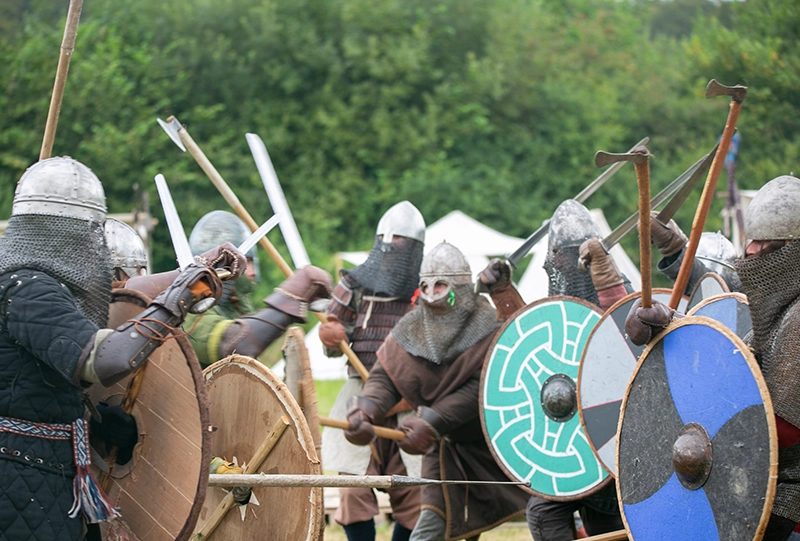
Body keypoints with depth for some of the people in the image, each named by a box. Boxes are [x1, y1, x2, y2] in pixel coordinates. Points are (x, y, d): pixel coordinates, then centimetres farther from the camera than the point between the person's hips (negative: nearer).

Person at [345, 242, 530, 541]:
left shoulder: (488, 327, -20)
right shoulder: (411, 329, -8)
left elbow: (482, 389, -30)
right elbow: (384, 376, -15)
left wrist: (432, 422, -39)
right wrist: (365, 409, -39)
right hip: (447, 446, 2)